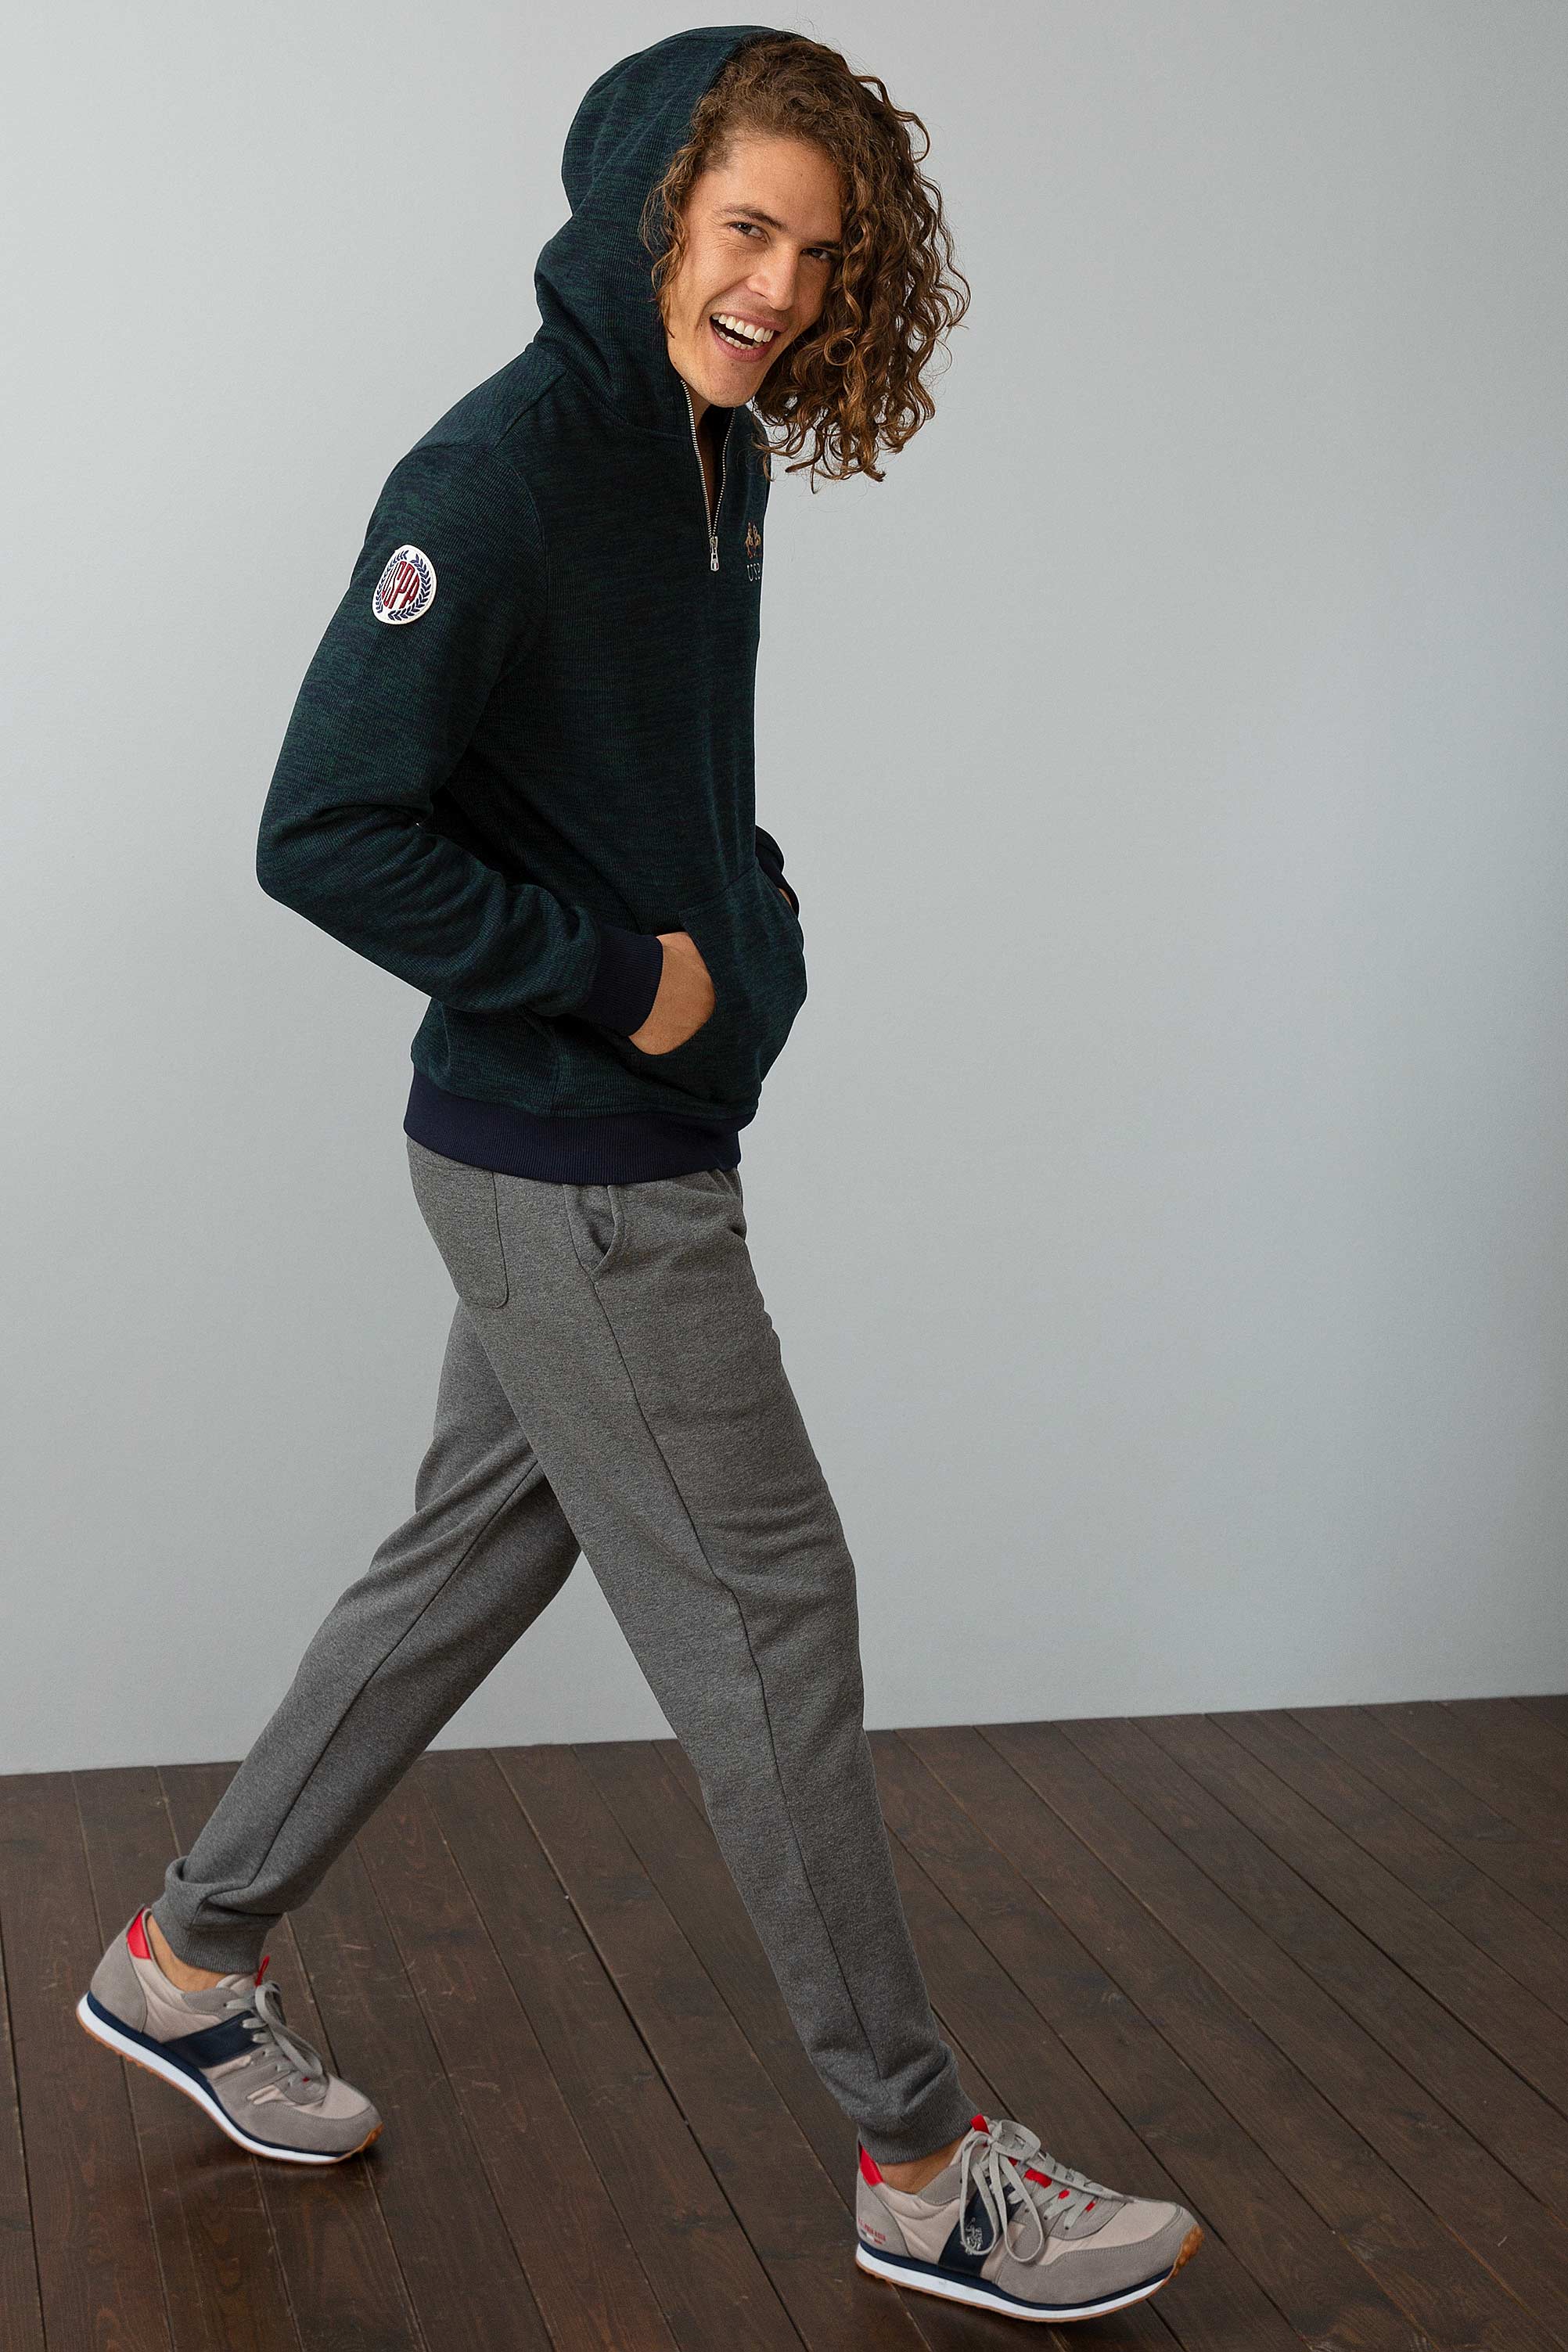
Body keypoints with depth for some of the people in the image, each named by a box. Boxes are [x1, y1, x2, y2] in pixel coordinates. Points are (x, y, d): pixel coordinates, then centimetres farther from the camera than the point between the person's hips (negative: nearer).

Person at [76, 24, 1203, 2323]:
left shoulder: (716, 454, 9)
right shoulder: (501, 473, -19)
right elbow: (329, 837, -23)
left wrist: (746, 918, 5)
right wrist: (616, 979, -18)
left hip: (627, 1140, 9)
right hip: (576, 1176, -9)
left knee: (469, 1561, 18)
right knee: (766, 1618, -1)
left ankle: (188, 1956, 36)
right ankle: (925, 2165, 14)